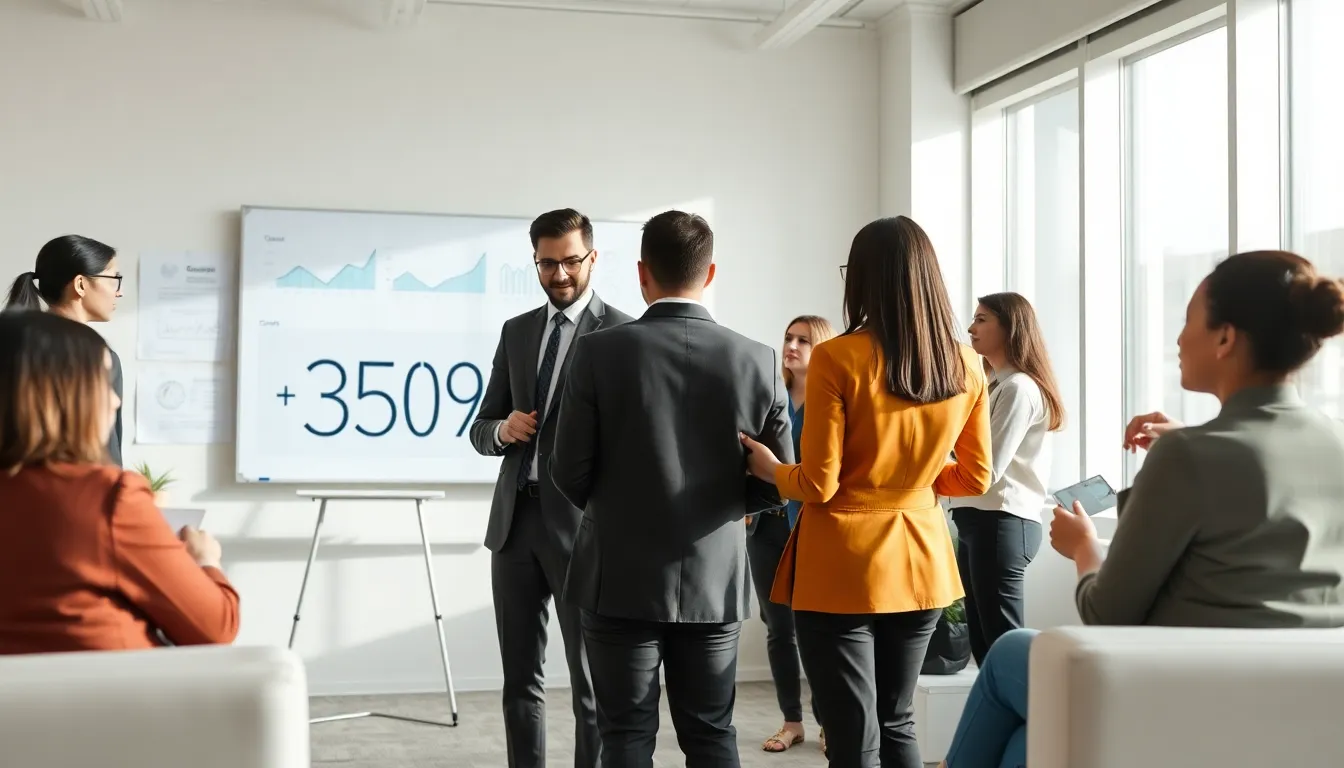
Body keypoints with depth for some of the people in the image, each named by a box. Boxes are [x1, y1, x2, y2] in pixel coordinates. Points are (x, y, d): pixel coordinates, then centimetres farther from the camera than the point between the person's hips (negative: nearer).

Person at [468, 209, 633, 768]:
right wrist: (502, 430, -7)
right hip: (515, 521, 6)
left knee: (593, 682, 2)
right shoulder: (516, 331, 14)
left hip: (582, 523, -5)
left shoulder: (622, 333, -4)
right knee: (520, 678, 12)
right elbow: (480, 430, 15)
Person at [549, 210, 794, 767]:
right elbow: (777, 486, 0)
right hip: (715, 581, 2)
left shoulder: (599, 352, -11)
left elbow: (570, 474, -6)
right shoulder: (757, 361, -5)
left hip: (621, 579, -2)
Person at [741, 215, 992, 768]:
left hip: (843, 570, -5)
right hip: (920, 563, 5)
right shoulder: (966, 366, 1)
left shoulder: (838, 358, -14)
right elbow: (974, 479, 8)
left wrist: (770, 469, 6)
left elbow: (819, 485, -14)